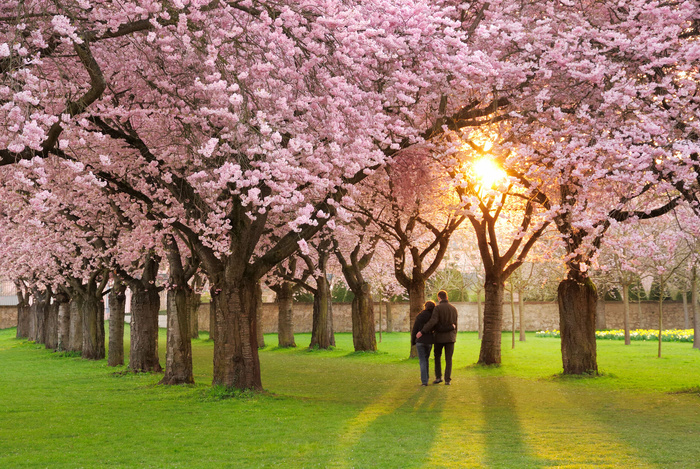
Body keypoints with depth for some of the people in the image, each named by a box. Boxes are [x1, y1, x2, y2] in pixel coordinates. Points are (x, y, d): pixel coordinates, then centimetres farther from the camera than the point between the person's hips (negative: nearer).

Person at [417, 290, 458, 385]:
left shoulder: (437, 308, -11)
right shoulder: (454, 309, 5)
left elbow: (432, 321, -23)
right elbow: (455, 324, 10)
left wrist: (422, 332, -24)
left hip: (439, 337, -3)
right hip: (450, 337, 3)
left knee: (437, 357, 15)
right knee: (448, 359, 5)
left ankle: (438, 377, 9)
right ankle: (448, 379, -1)